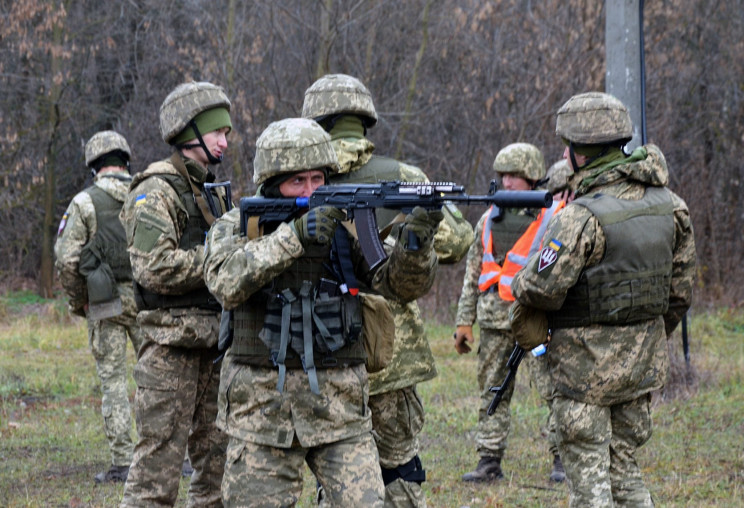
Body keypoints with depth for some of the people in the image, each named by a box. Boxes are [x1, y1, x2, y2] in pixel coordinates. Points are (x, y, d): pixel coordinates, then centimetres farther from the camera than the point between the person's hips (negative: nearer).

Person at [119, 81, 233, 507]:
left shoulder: (215, 193, 18)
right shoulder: (155, 193, -8)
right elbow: (157, 269, -20)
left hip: (215, 344, 8)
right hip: (172, 345, -8)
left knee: (218, 460, 10)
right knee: (158, 470, -9)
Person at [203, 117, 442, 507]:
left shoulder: (346, 225, 4)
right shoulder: (237, 226, 0)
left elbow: (401, 284, -5)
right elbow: (226, 282, -21)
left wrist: (415, 243, -27)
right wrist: (294, 236, -31)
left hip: (339, 407, 1)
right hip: (262, 411, -1)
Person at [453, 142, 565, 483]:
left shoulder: (555, 217, 0)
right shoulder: (490, 219, 15)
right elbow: (473, 273, 18)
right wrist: (465, 321, 13)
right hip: (494, 320, 5)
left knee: (553, 389, -5)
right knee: (492, 391, 6)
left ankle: (562, 459, 0)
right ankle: (489, 461, 11)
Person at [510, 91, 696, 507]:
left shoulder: (582, 217, -20)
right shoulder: (668, 205, 3)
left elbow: (543, 289, -22)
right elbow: (681, 289, 10)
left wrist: (521, 285, 1)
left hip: (587, 363, -7)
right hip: (644, 363, 7)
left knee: (588, 472, 0)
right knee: (624, 465, 17)